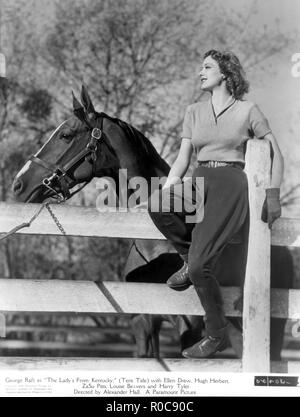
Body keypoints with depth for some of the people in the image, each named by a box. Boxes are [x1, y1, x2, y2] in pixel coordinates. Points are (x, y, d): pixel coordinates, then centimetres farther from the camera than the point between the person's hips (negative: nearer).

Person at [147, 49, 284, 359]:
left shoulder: (247, 111, 4)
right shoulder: (194, 112, 17)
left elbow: (276, 153, 9)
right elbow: (182, 159, 11)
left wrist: (273, 196, -1)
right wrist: (167, 189, -8)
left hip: (231, 185, -5)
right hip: (199, 181, 5)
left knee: (200, 265, -20)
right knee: (156, 206, -31)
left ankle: (217, 334, -2)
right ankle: (189, 255, -5)